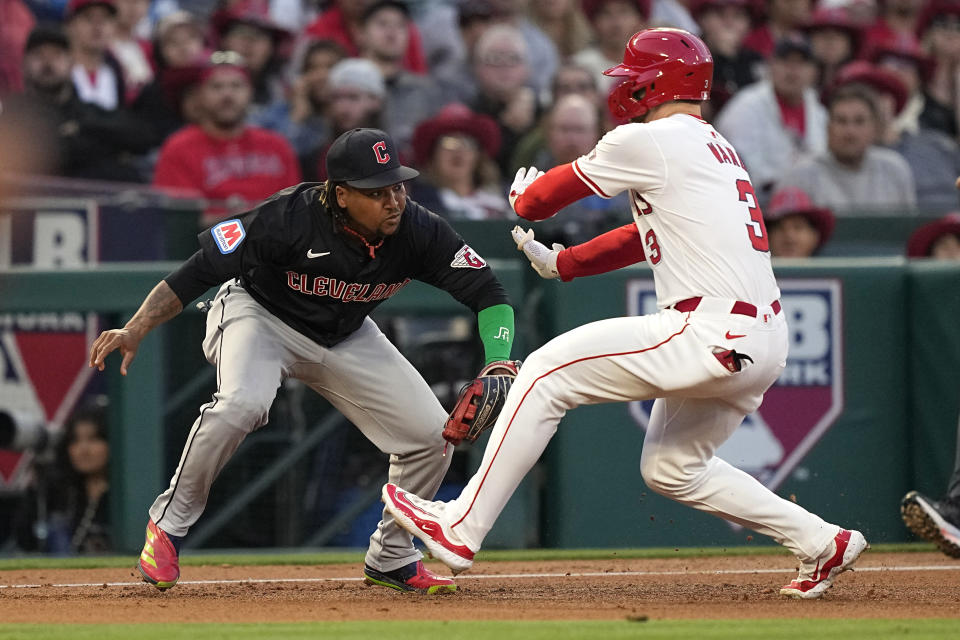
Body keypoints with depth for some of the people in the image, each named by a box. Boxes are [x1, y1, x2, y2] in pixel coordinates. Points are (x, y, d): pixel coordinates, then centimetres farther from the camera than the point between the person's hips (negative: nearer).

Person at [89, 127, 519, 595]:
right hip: (260, 315, -5)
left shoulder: (417, 231, -21)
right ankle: (168, 524, -15)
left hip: (346, 339, 5)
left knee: (431, 434, -4)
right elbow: (201, 270, -29)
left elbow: (487, 292, -15)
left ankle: (390, 557, 18)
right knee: (242, 403, -36)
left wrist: (498, 365, -33)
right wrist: (135, 330, -38)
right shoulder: (290, 218, -33)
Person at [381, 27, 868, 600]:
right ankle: (822, 543, 22)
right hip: (765, 343, 9)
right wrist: (560, 263, 31)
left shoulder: (651, 141, -5)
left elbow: (541, 198, 6)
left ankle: (461, 529, -4)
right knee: (672, 467, 25)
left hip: (711, 334, -9)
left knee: (548, 372, -4)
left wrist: (525, 195, 28)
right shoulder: (718, 148, 23)